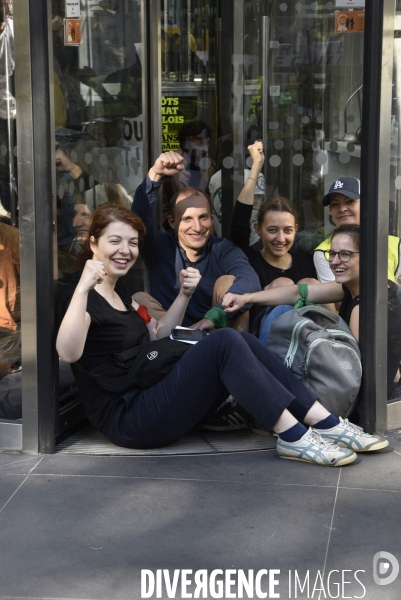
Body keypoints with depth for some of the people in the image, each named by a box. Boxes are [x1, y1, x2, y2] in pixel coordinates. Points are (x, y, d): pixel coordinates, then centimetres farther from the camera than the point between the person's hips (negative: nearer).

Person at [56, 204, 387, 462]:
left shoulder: (118, 292, 18)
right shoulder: (85, 296, -11)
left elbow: (157, 335, 22)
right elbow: (69, 353, -30)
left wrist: (184, 294, 8)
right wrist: (83, 288, -37)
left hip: (149, 395, 9)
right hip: (127, 419, -9)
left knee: (242, 341, -7)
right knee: (225, 342, -23)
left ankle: (327, 425, -11)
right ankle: (293, 438, -21)